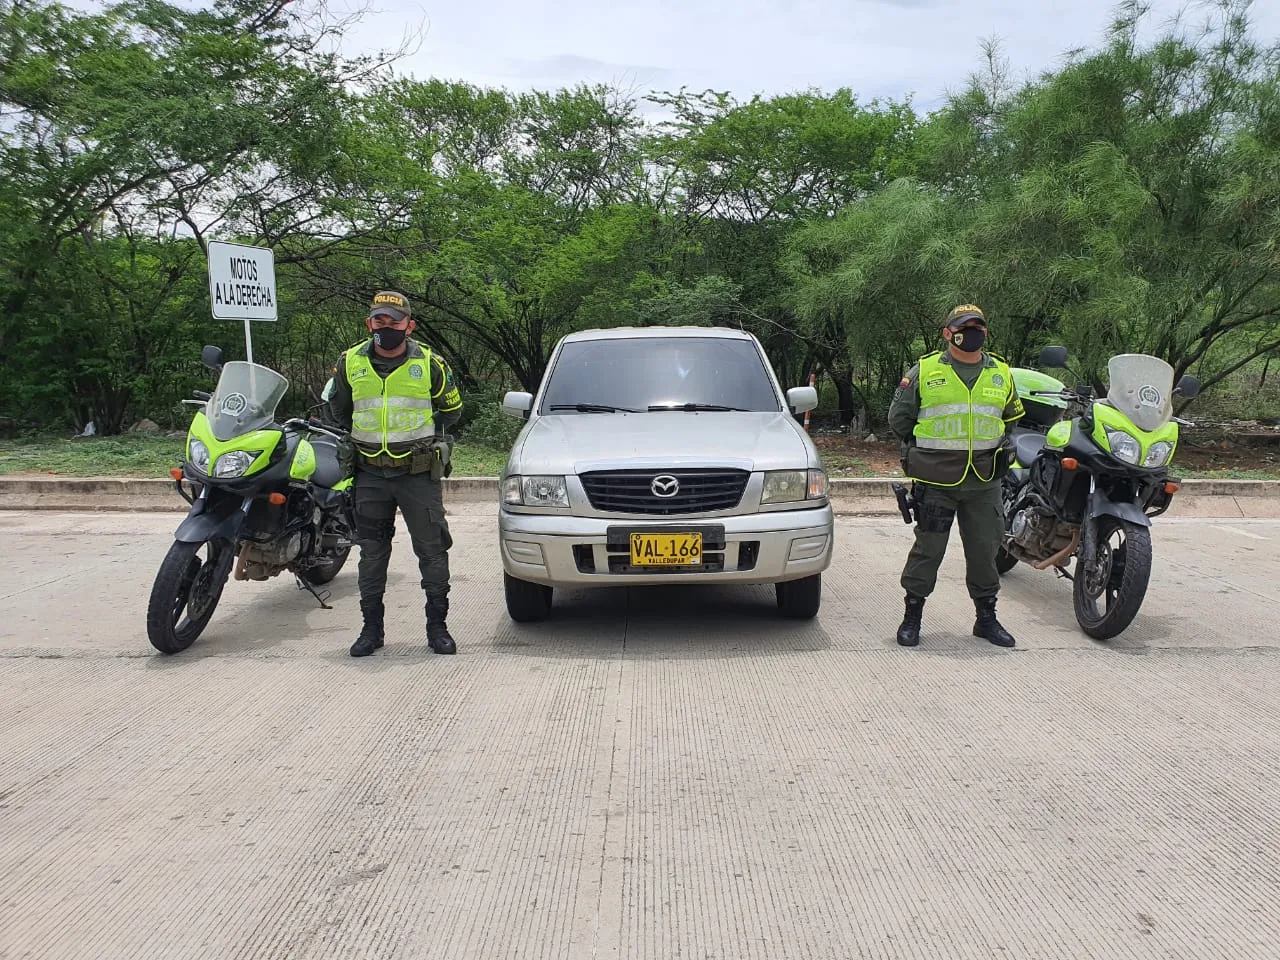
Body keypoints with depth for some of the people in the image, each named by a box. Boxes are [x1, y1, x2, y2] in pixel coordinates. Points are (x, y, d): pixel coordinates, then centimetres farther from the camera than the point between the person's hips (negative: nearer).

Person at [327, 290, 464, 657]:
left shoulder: (430, 364, 0)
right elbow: (338, 409, 22)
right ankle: (372, 628, 20)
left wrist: (418, 432, 9)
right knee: (372, 554, 8)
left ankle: (437, 626, 12)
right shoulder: (350, 363, 5)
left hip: (419, 474, -2)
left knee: (432, 550, 0)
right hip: (370, 475, 2)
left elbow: (452, 410, 13)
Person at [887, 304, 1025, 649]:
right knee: (928, 548, 0)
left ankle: (986, 617, 24)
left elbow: (1010, 417, 27)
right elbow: (899, 418, 9)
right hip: (936, 481, -3)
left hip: (984, 482, 4)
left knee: (984, 550, 10)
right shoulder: (924, 372, 0)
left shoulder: (1001, 373, 11)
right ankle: (912, 616, 12)